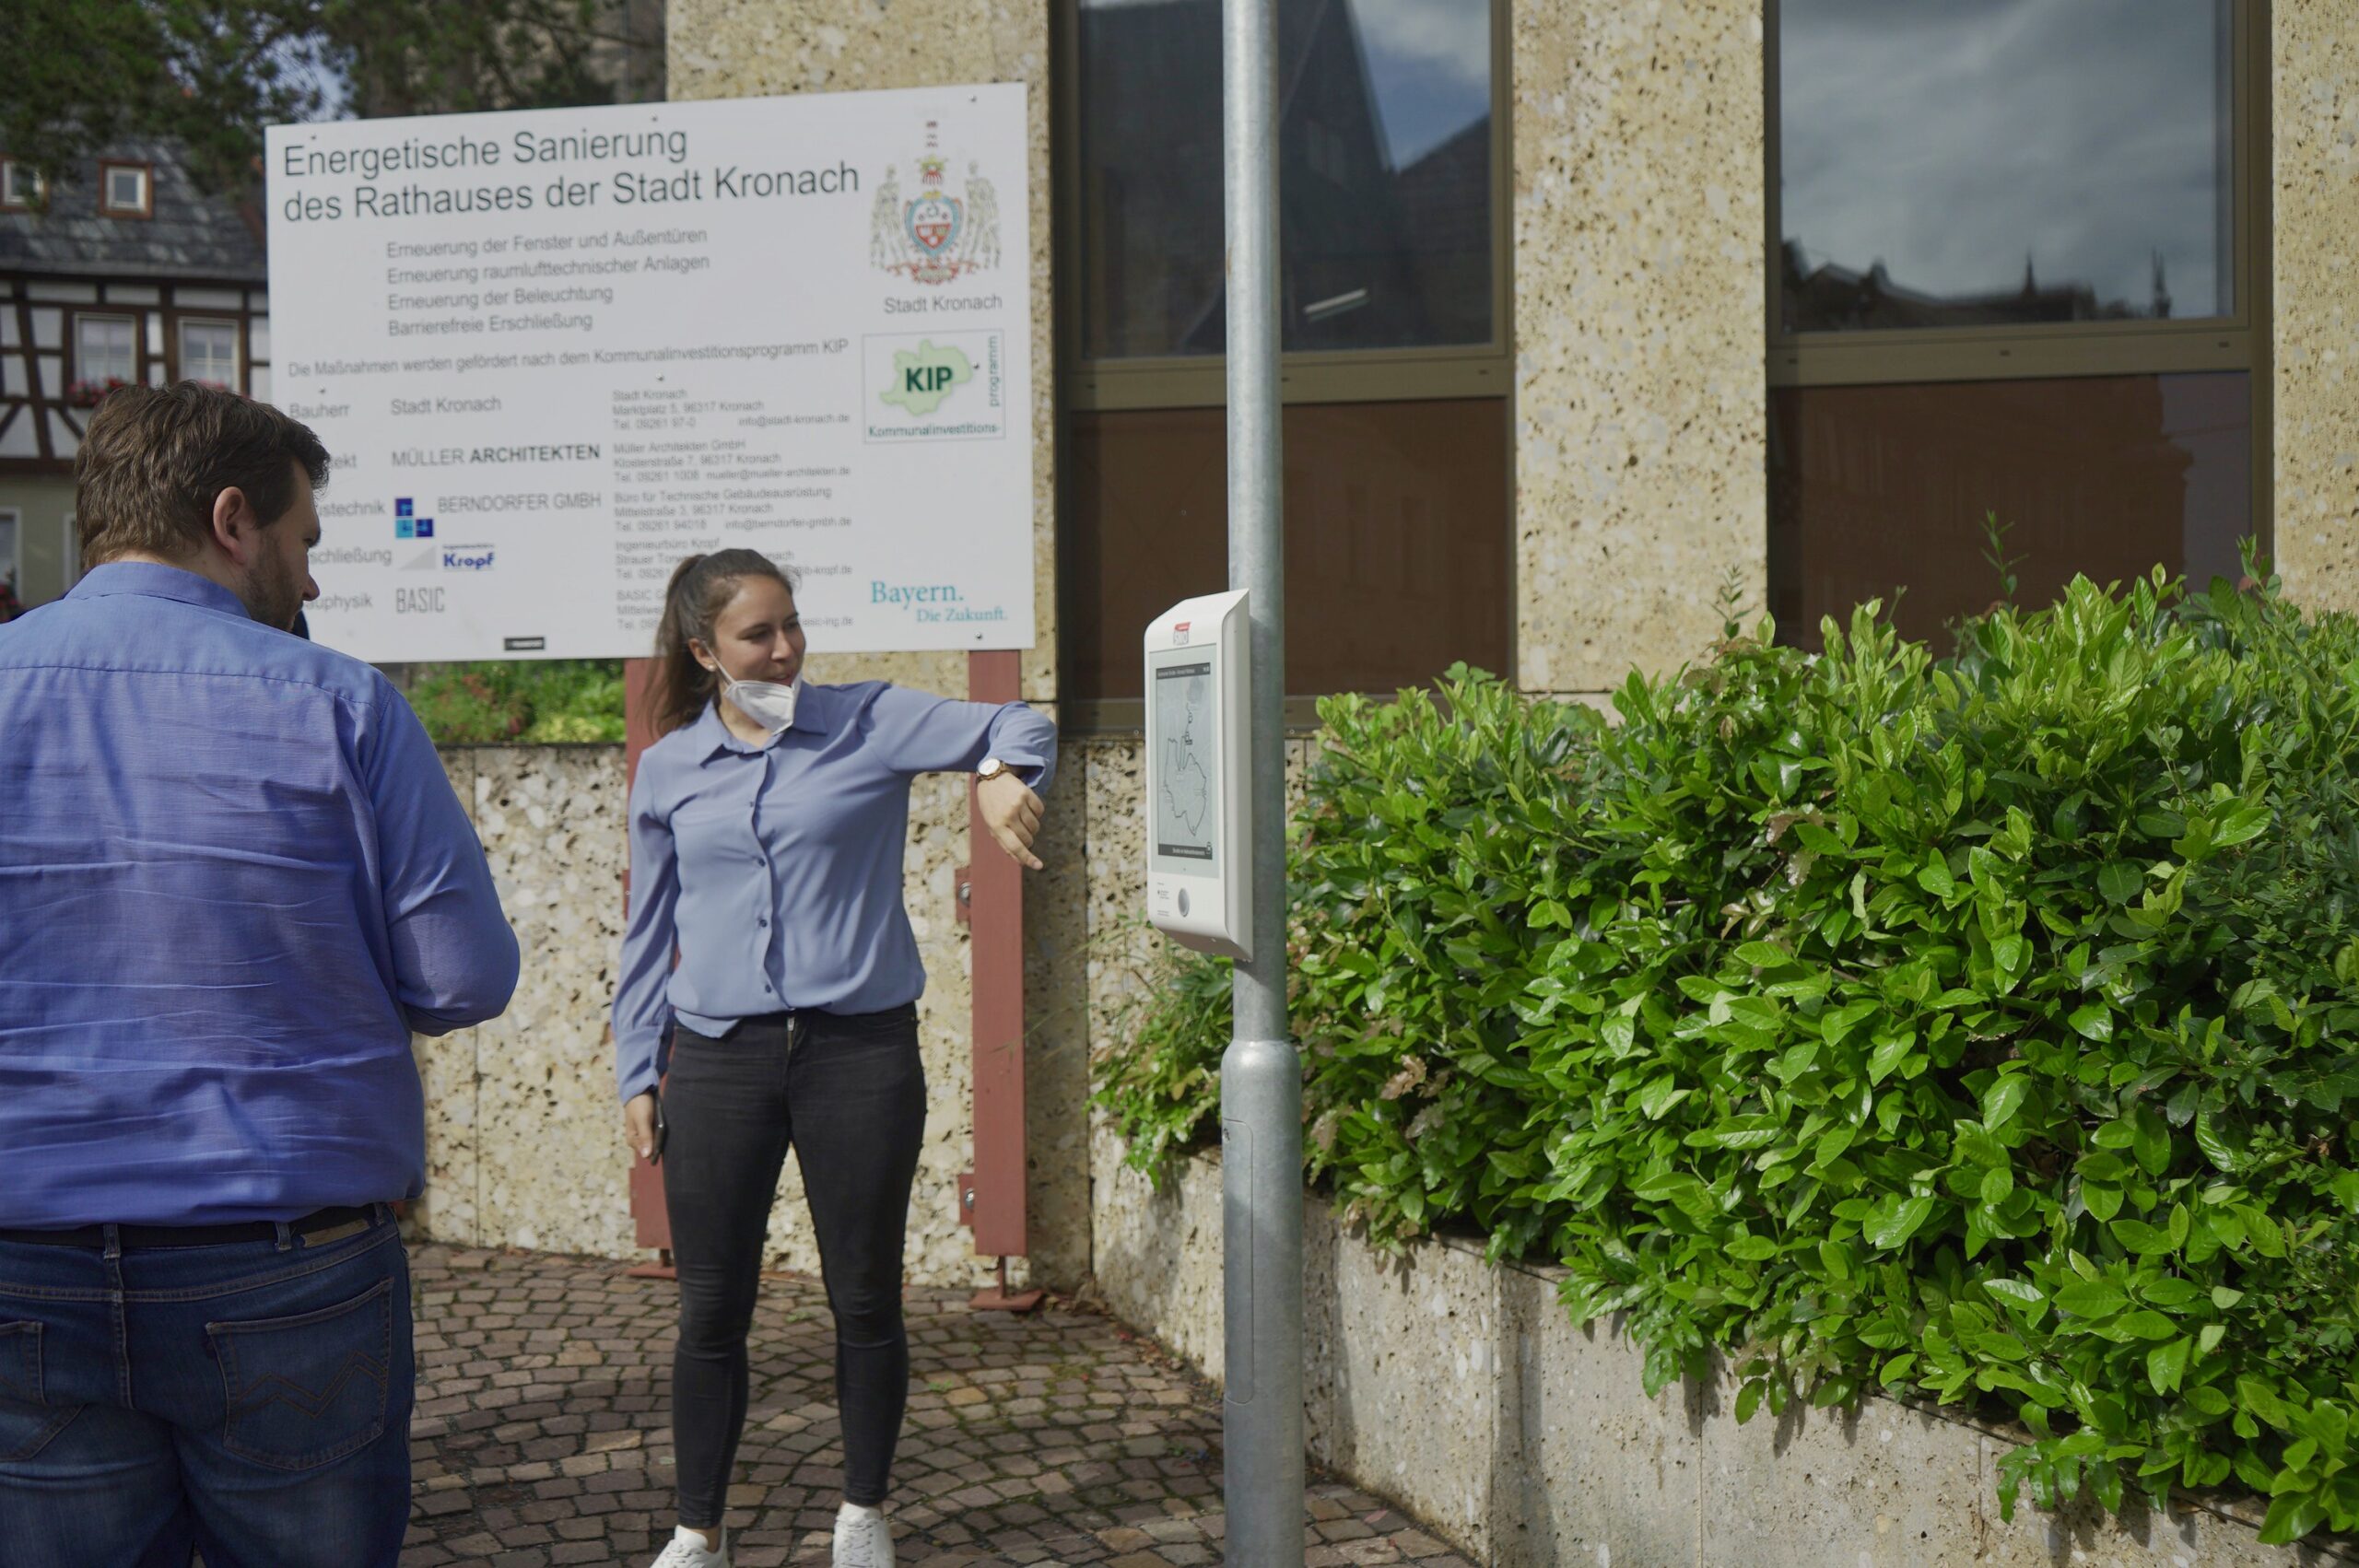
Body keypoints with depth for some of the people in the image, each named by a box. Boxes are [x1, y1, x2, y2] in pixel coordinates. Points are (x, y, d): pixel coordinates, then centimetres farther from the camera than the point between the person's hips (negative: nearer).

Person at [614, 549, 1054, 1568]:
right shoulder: (668, 769, 8)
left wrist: (1000, 772, -26)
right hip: (720, 1060, 1)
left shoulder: (867, 724, 1)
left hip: (860, 1049, -1)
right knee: (712, 1311, 6)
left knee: (866, 1299, 9)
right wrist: (639, 1073, 11)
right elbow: (650, 934, 14)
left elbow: (1017, 727, -3)